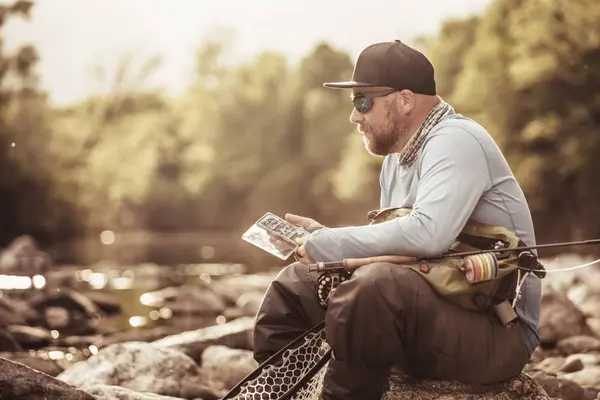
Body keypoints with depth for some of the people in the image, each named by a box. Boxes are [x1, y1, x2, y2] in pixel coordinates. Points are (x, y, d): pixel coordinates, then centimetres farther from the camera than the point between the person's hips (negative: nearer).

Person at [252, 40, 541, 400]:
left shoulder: (455, 141, -14)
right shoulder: (398, 159, 14)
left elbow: (428, 234, -31)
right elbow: (393, 246, 17)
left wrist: (327, 245, -21)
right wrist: (323, 237, 0)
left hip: (500, 329, -9)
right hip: (432, 308, 9)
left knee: (374, 287, -35)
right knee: (295, 284, 6)